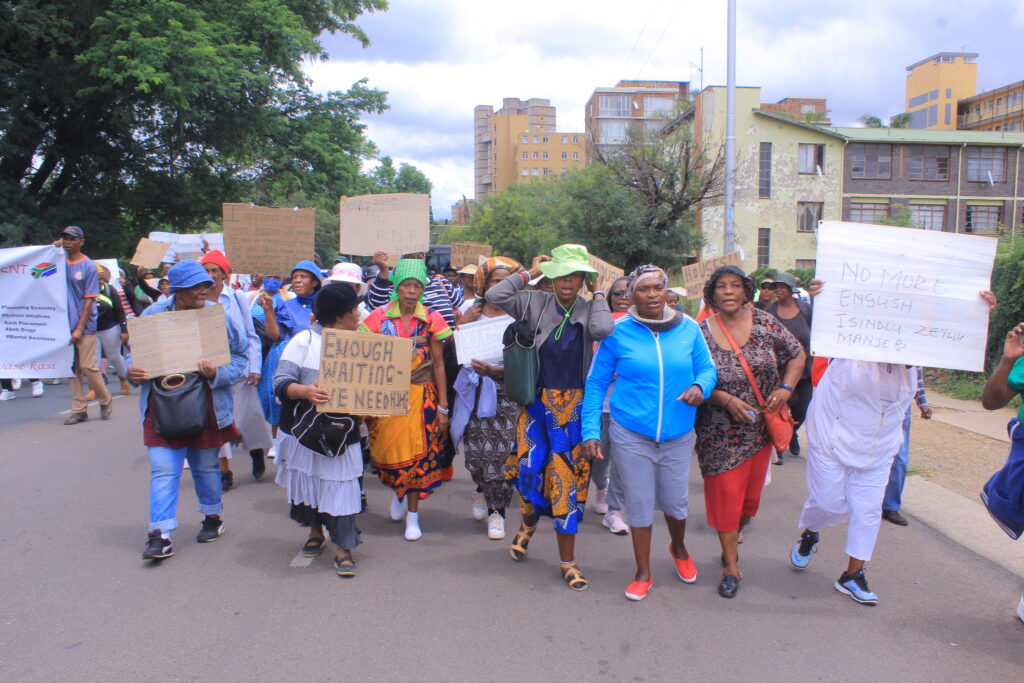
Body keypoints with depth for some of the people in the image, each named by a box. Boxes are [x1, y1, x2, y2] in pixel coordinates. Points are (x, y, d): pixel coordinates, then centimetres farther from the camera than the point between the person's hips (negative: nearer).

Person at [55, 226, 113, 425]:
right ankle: (79, 410, 12)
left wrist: (80, 328, -12)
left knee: (87, 366, -5)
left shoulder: (88, 266, -5)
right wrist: (55, 248, -2)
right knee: (72, 368, 6)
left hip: (85, 326, -5)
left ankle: (106, 400, 15)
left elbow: (89, 300, -7)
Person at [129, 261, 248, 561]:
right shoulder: (153, 315, 1)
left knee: (206, 466, 14)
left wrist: (218, 373, -18)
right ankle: (160, 535, 1)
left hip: (206, 407, 0)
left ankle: (212, 517, 36)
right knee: (163, 470, -5)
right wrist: (132, 371, -10)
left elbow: (241, 356, 0)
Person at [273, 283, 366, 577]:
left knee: (341, 485, -3)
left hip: (343, 431, 1)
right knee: (309, 481, 13)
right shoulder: (304, 341, -5)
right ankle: (316, 531, 37)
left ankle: (343, 549, 6)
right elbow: (281, 382, -11)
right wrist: (305, 391, -31)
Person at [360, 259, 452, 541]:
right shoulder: (380, 316, -1)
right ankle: (398, 491, 36)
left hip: (421, 396, -1)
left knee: (416, 452, 0)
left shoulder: (431, 319, -2)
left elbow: (439, 364, 0)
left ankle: (412, 514, 14)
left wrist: (443, 407, -2)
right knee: (387, 449, 3)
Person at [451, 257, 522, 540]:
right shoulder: (472, 310, 8)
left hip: (507, 390, -2)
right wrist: (462, 324, -7)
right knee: (475, 449, -1)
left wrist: (498, 370, -22)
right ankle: (482, 489, 31)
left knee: (501, 452, -6)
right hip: (474, 388, 2)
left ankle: (497, 511, 11)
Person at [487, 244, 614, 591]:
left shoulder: (589, 309, -2)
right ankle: (528, 523, 35)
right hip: (538, 402, 1)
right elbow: (495, 295, -9)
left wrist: (597, 292, -11)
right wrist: (529, 273, -4)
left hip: (574, 406, -1)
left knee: (568, 478, 2)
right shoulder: (536, 304, 1)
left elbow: (604, 330, -24)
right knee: (530, 468, -2)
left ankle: (568, 561, 16)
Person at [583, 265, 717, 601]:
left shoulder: (689, 329, -1)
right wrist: (591, 431, -8)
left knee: (676, 500, 13)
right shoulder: (617, 332, -6)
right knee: (639, 503, 8)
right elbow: (596, 383, -2)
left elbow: (707, 369, 6)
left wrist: (700, 386, -18)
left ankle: (678, 547, 47)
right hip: (630, 434, -1)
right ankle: (643, 572, 28)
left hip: (677, 434, 2)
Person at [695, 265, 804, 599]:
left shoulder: (765, 323, -3)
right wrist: (727, 400, -19)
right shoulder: (701, 332, -8)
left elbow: (797, 355, 7)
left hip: (761, 427, 3)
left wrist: (785, 388, -9)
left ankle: (730, 542, 39)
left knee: (751, 492, 13)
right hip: (720, 432, -3)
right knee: (725, 493, -1)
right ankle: (731, 566, 14)